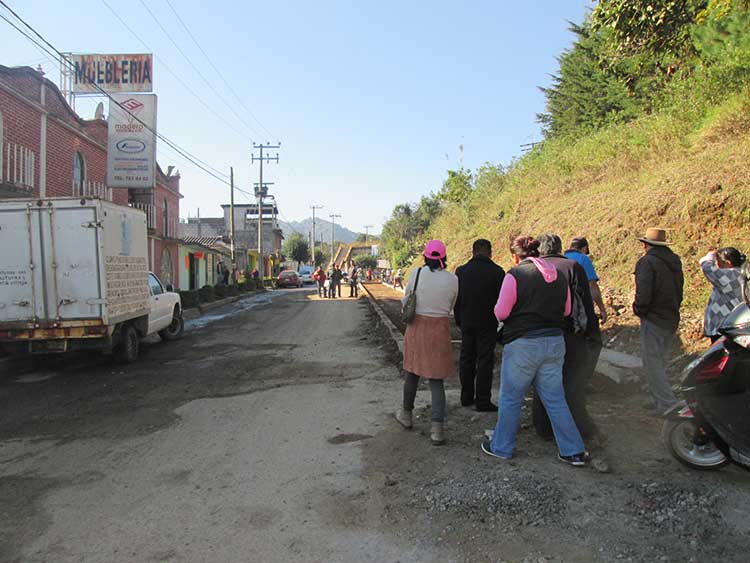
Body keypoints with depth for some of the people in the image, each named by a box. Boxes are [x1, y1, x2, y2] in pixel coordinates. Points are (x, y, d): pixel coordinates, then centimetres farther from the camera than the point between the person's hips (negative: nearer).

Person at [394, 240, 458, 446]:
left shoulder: (417, 274, -8)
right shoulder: (453, 279, -6)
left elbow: (406, 301, 4)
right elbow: (450, 307, 7)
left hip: (416, 328, 0)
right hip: (440, 331, 0)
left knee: (412, 373, 19)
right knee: (436, 381, 8)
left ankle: (406, 415, 36)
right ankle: (437, 427, -2)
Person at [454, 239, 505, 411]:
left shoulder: (461, 271, 1)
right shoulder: (497, 272, -10)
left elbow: (455, 299, 7)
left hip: (467, 322, 4)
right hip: (487, 324, -3)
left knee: (466, 359, 13)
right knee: (485, 361, 2)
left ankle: (466, 397, 21)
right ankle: (482, 401, 3)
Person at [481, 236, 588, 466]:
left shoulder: (515, 275, -11)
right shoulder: (559, 276, 7)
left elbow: (501, 312, -11)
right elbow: (566, 311, 13)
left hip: (522, 344, -5)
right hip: (554, 342, 6)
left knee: (510, 398, 9)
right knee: (555, 399, 15)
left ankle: (501, 447, 22)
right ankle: (574, 451, 19)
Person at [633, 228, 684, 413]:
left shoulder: (647, 261, -15)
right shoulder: (675, 261, 12)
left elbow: (643, 293, -22)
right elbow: (679, 291, 18)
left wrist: (638, 310, -6)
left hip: (654, 320, -8)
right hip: (672, 319, 8)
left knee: (652, 364, -2)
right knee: (660, 362, 18)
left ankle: (668, 404, -2)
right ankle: (658, 401, 26)